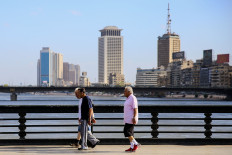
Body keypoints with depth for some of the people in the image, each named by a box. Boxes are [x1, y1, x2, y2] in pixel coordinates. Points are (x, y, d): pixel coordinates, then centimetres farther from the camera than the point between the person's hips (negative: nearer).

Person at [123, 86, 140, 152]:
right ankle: (132, 147, 8)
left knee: (127, 131, -12)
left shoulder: (133, 98, -11)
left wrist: (134, 117, -27)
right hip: (128, 119, 10)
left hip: (131, 119, -10)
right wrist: (126, 119, 23)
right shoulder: (128, 98, 18)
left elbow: (135, 108, -19)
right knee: (129, 133, 7)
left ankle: (135, 143, -4)